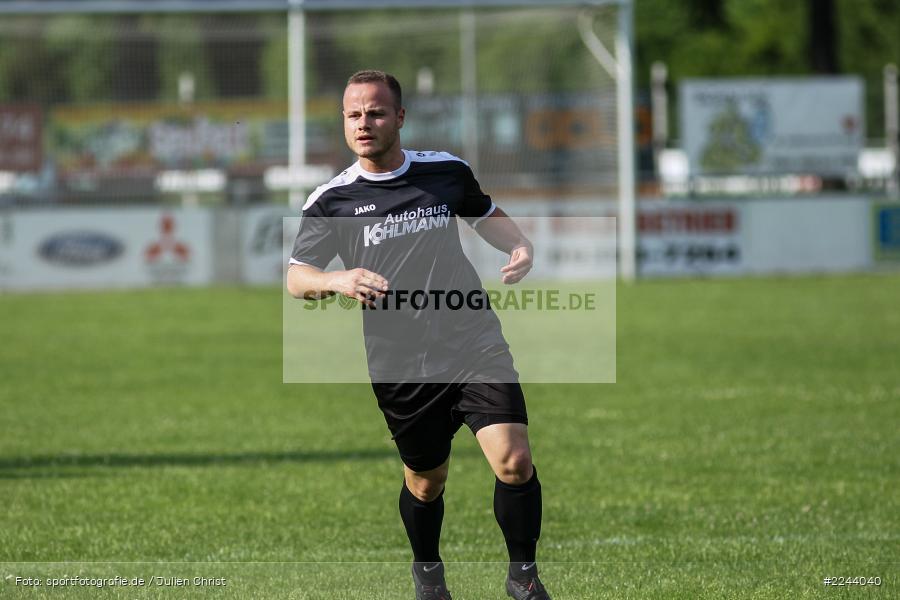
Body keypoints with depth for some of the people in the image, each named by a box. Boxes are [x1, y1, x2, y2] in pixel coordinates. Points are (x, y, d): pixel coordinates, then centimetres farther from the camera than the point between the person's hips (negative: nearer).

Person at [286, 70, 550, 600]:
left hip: (476, 345, 0)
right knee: (425, 483, 11)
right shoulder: (331, 201, 0)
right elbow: (296, 278, 1)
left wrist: (520, 246, 2)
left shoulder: (447, 170, 4)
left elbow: (487, 213, 23)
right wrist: (338, 281, -21)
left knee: (514, 461, -16)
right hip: (401, 369, 0)